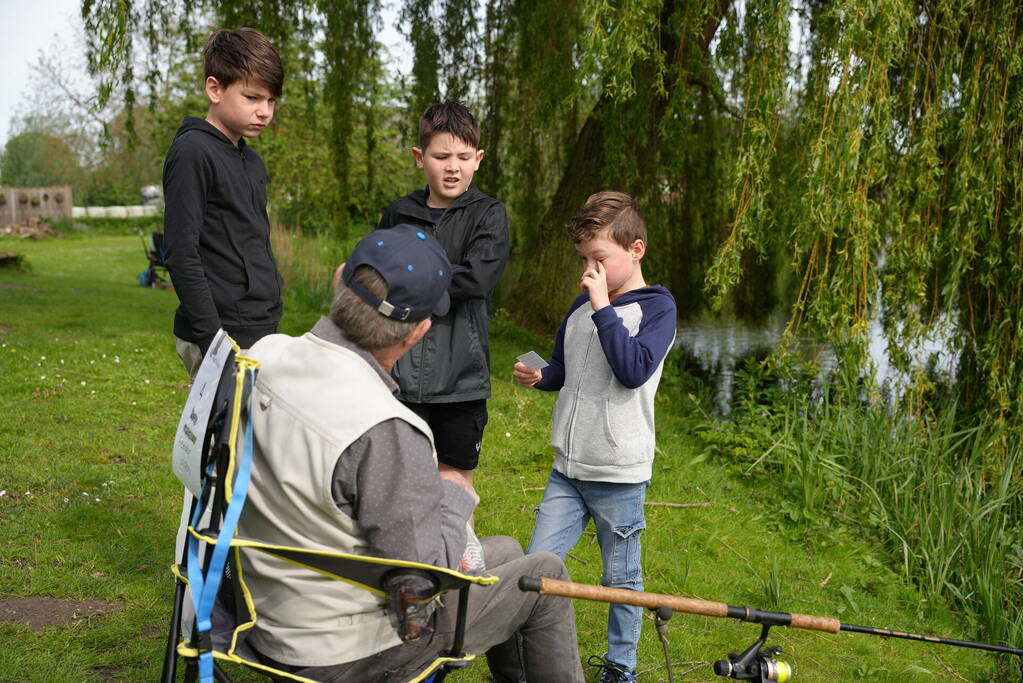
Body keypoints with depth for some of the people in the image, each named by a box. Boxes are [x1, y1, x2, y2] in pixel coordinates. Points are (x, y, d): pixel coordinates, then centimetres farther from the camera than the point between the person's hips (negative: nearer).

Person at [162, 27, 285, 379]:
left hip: (261, 331, 8)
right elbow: (181, 254, -15)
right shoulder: (192, 152, -10)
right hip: (222, 334, -8)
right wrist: (212, 338, -19)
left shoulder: (253, 162, 16)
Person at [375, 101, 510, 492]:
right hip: (400, 376, 2)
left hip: (459, 379, -2)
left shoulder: (488, 214, -2)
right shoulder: (399, 214, 7)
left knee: (455, 480, 11)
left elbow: (477, 279, -17)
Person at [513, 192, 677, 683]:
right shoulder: (582, 305, 10)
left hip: (620, 474, -5)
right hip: (567, 467, 5)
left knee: (621, 578, 9)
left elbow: (633, 370, -22)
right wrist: (537, 376, 0)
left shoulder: (656, 306, -7)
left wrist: (603, 307, -22)